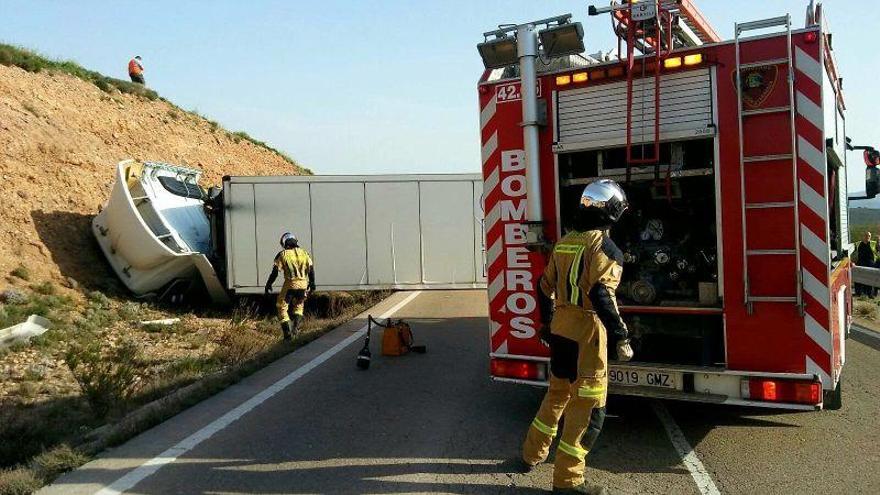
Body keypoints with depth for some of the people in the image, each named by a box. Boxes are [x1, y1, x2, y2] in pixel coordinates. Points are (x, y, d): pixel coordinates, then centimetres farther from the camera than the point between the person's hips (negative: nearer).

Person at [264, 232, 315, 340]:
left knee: (282, 307, 10)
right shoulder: (304, 253, 10)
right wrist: (312, 283, 21)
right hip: (303, 284, 4)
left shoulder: (282, 255, 0)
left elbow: (275, 272, -2)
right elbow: (311, 269, 10)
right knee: (299, 305, 27)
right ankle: (296, 326, 14)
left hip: (290, 284, -4)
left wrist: (268, 285, 6)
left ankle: (287, 332, 3)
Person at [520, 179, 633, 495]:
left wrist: (546, 323, 29)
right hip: (587, 333, -8)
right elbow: (601, 295, -25)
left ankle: (532, 455, 36)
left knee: (558, 393, 24)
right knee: (588, 407, 1)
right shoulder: (604, 247, -13)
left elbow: (545, 287, 18)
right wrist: (620, 336, -23)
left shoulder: (564, 242, 11)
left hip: (561, 330, 8)